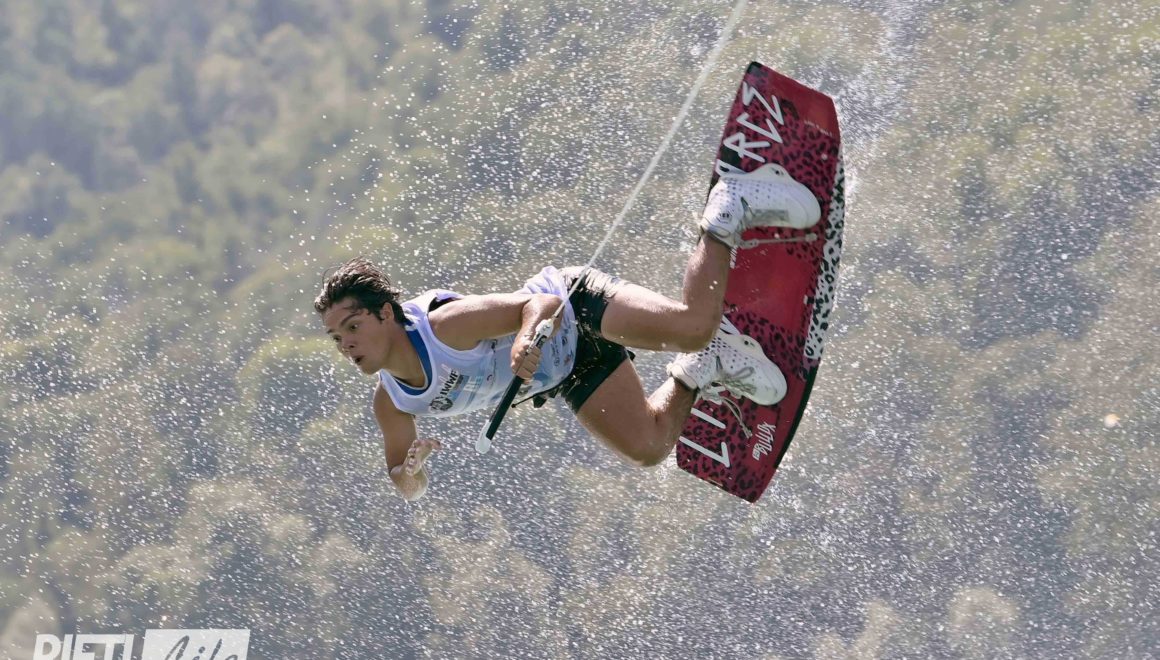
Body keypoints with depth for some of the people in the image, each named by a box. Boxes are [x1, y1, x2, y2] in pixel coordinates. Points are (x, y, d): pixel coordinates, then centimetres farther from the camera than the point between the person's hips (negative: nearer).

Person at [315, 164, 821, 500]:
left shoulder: (447, 325, -32)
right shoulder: (391, 403, -11)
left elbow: (541, 302, -27)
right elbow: (409, 489, 2)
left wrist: (525, 340, -50)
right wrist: (409, 472, -24)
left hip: (577, 307, -6)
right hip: (565, 377, 6)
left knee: (691, 326, -25)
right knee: (648, 448, -2)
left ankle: (728, 212, 3)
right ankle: (699, 373, 26)